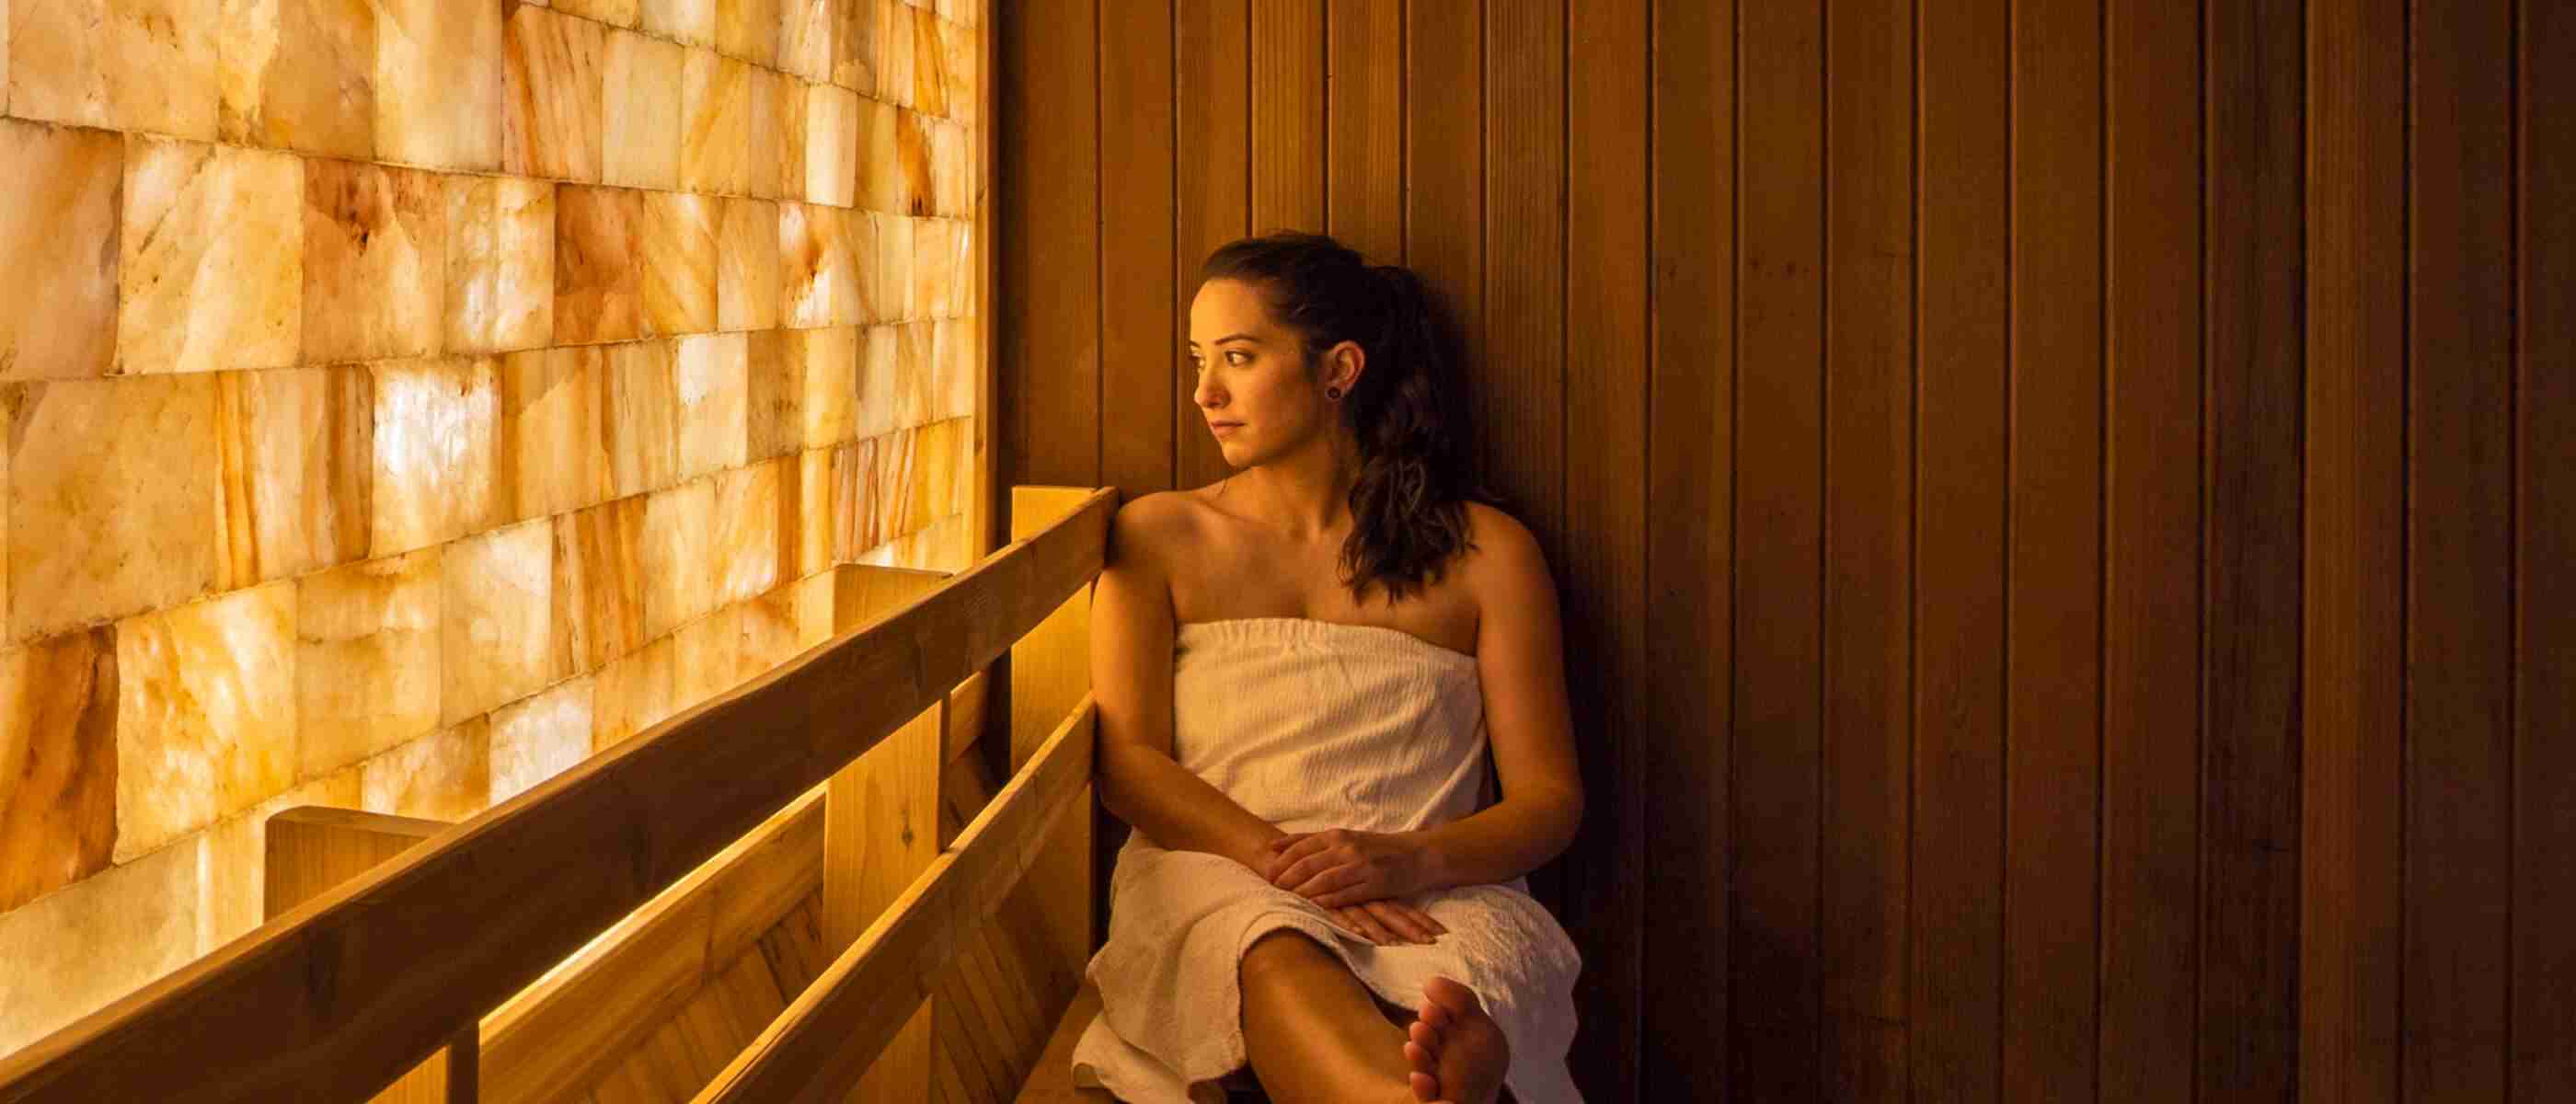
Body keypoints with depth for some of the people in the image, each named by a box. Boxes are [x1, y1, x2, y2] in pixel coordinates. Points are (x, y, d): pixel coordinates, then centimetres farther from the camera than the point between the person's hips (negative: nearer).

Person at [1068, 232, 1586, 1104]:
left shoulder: (1484, 552, 14)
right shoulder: (1161, 535, 18)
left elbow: (1551, 798, 9)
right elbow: (1126, 760, 6)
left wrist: (1412, 860, -14)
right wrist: (1283, 859, -14)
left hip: (1433, 895, 2)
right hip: (1216, 877, -1)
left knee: (1454, 1011, -40)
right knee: (1277, 965, -43)